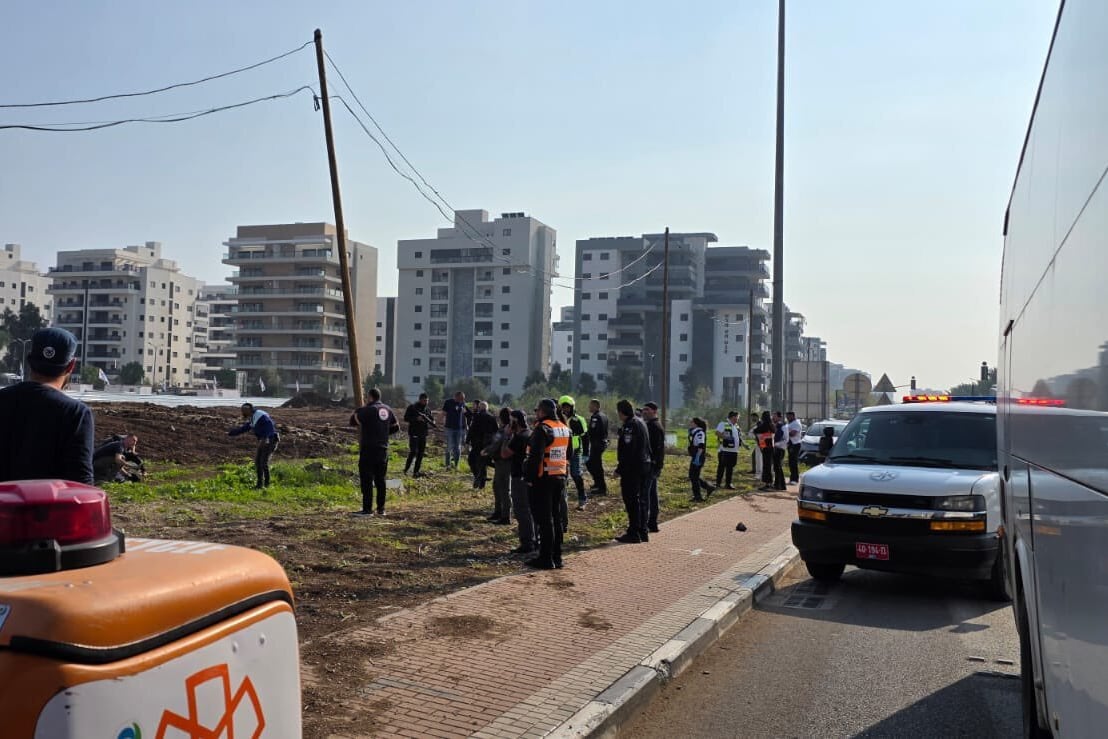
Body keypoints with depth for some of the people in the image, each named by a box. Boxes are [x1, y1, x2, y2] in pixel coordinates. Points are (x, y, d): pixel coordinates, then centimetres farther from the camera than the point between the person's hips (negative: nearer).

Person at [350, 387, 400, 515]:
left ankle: (367, 509, -3)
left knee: (366, 480, -2)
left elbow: (353, 421, -12)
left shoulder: (368, 409, -12)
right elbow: (396, 427, 16)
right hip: (383, 450, 7)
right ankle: (381, 509, 15)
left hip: (369, 449, -6)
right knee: (380, 479, 13)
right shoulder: (388, 410, 8)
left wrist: (357, 412, 6)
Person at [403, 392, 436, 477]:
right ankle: (406, 469, -1)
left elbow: (431, 419, 18)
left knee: (421, 453, 5)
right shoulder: (412, 408, -5)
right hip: (414, 433, -6)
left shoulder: (427, 410, 11)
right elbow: (405, 419, -10)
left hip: (423, 434, 6)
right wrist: (416, 418, -21)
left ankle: (416, 471, 10)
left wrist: (432, 424, -5)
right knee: (413, 452, -12)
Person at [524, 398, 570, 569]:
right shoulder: (565, 428, 12)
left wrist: (530, 477, -15)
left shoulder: (542, 429, -14)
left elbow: (535, 456, -21)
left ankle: (546, 559, 0)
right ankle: (557, 557, 19)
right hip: (560, 478, 8)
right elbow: (569, 455, 17)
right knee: (556, 518, 14)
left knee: (544, 519, -3)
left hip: (544, 479, -8)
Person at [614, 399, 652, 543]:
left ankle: (634, 533, -5)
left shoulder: (630, 425, -15)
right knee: (642, 500, 14)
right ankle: (643, 532, 20)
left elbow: (628, 449, -22)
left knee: (631, 500, -6)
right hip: (645, 465, 10)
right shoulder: (641, 422, 16)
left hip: (633, 468, -10)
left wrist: (620, 468, -19)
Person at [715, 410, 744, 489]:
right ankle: (718, 483, 4)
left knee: (730, 467, 10)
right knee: (722, 466, -3)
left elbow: (739, 436, 25)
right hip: (725, 450, -8)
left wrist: (743, 444, 13)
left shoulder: (736, 426, 18)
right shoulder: (723, 424, -8)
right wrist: (726, 438, -25)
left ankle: (728, 483, 15)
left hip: (734, 451, 8)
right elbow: (717, 433, -19)